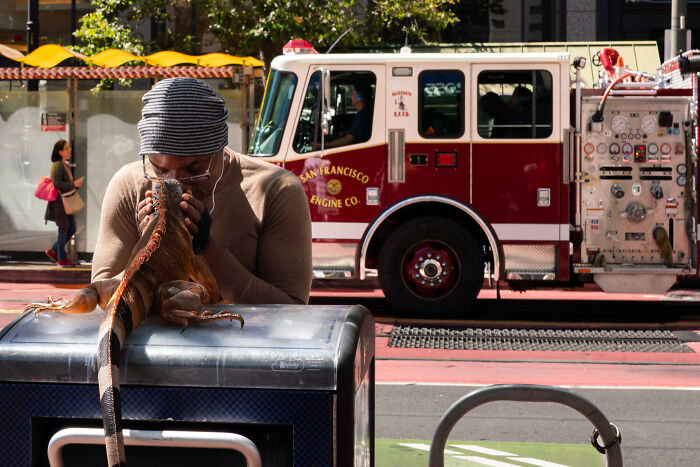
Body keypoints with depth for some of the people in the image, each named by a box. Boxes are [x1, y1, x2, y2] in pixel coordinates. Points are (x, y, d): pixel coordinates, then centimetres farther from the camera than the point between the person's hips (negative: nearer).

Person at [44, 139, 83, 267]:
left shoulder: (65, 165, 14)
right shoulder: (57, 166, -15)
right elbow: (56, 183, -26)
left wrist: (76, 184, 4)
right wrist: (73, 184, -22)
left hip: (67, 203, 9)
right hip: (59, 202, -9)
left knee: (72, 229, 11)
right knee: (63, 229, -1)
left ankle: (53, 251, 22)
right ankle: (62, 259, 11)